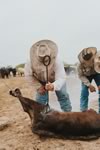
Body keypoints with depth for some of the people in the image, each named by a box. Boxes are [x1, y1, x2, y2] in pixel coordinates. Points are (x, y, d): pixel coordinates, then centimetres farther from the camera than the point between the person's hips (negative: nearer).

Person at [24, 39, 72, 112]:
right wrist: (38, 86, -20)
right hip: (41, 81, 1)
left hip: (56, 80, -1)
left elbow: (61, 78, -48)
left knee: (63, 96, -2)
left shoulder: (57, 62, -43)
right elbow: (28, 75, -18)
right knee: (40, 99, -5)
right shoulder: (31, 63, -36)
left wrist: (53, 86, -69)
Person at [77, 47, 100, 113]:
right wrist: (89, 85, -29)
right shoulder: (81, 64, -34)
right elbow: (81, 76, -17)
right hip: (86, 75, 1)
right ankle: (83, 111, 4)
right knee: (84, 92, -9)